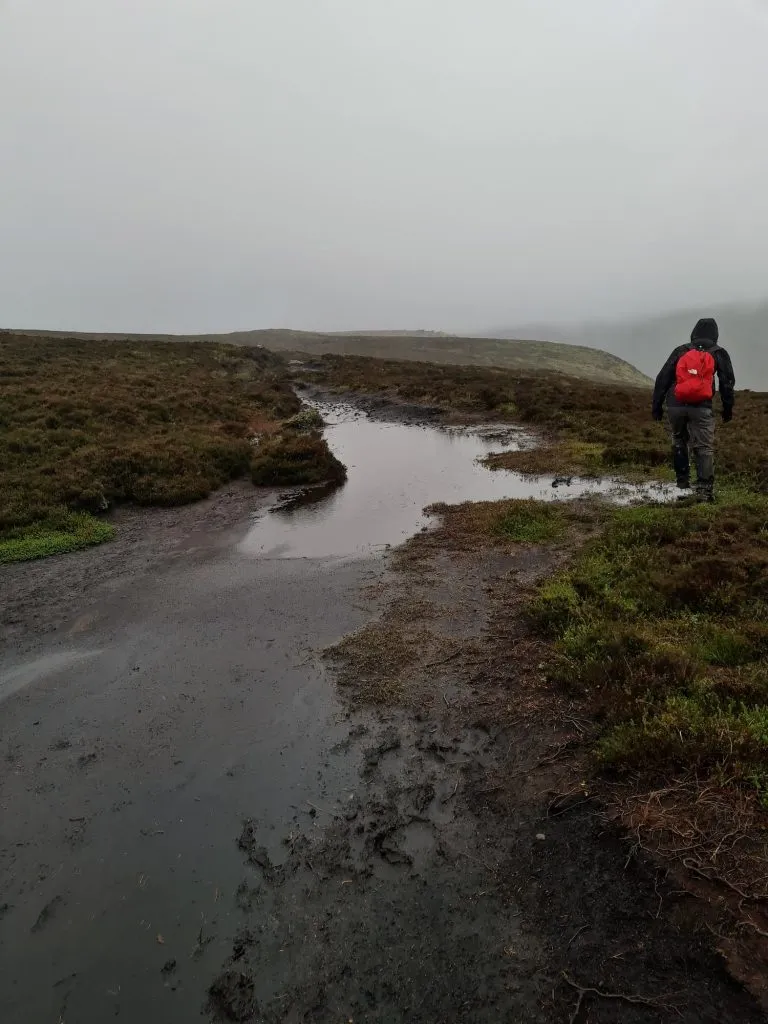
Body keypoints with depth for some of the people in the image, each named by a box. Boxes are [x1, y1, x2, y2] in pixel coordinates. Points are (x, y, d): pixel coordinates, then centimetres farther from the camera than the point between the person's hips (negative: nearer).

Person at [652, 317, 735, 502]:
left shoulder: (680, 351, 16)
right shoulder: (719, 354, 13)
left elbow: (662, 378, 11)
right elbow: (727, 382, 9)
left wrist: (657, 405, 14)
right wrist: (728, 408, 16)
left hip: (675, 406, 2)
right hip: (701, 408, -2)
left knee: (679, 441, 24)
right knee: (704, 448, 1)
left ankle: (682, 481, 27)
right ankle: (704, 489, -9)